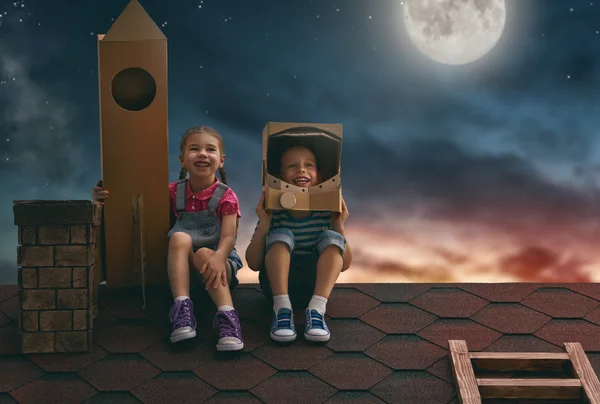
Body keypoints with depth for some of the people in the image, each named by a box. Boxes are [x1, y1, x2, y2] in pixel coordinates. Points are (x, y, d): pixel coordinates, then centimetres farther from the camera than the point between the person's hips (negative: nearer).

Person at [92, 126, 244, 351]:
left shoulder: (225, 197, -6)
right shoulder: (174, 193, 3)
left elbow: (228, 236, -19)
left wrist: (218, 257, -42)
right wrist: (107, 195, -19)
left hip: (217, 260, -2)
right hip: (183, 266, 2)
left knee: (204, 254, -36)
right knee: (180, 237, -30)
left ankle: (227, 315, -52)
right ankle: (182, 309, -43)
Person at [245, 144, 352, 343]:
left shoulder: (327, 212, -7)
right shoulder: (274, 213, -9)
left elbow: (344, 264, -2)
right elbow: (254, 264, -8)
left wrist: (339, 226, -17)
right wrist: (263, 225, -22)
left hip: (315, 284, 1)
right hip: (277, 281, -1)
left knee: (331, 238, -22)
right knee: (281, 235, -25)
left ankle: (316, 309, -34)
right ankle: (282, 308, -33)